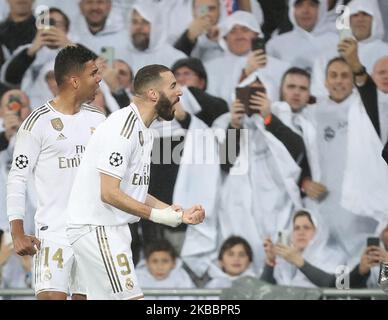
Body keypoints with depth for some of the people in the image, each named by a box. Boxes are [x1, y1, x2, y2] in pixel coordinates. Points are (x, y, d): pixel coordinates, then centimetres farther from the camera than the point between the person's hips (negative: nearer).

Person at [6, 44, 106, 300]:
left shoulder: (98, 120, 10)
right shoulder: (38, 123, -7)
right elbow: (18, 179, -5)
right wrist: (18, 233, -12)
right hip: (54, 231, -6)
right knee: (52, 297, -15)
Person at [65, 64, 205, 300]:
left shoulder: (144, 131, 15)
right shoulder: (123, 127, -18)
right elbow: (109, 193, -23)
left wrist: (180, 215, 10)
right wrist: (157, 215, -19)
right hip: (97, 229, -10)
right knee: (131, 298, -13)